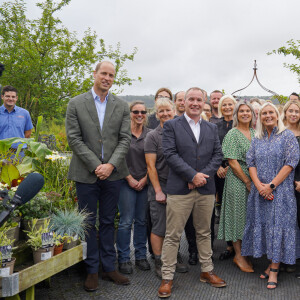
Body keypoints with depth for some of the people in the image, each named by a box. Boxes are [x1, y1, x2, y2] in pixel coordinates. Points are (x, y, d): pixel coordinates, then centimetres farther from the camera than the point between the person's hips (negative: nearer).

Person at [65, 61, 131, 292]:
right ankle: (92, 270, 18)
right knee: (88, 223, 6)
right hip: (86, 173, -2)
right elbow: (74, 138, -6)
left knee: (108, 222, 12)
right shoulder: (76, 104, 0)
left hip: (112, 173, 2)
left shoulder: (122, 106, 6)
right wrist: (96, 166, -13)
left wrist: (110, 165, -13)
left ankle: (109, 267, 22)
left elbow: (125, 140, 1)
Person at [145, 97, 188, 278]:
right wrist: (158, 191, -10)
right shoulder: (153, 136, -4)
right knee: (159, 226, 1)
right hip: (160, 186, -4)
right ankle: (159, 262, 13)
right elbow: (151, 166, -7)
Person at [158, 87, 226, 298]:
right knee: (173, 235, 0)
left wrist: (205, 175, -9)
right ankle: (167, 278, 9)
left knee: (204, 233, 15)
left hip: (206, 189, 4)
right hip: (179, 189, -4)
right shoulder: (171, 126, 1)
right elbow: (170, 154, -9)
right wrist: (193, 175, -15)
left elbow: (218, 155, 8)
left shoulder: (212, 128, 14)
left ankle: (207, 271, 30)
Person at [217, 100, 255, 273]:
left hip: (254, 181, 6)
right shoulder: (232, 134, -8)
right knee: (238, 215, 1)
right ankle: (239, 255, 12)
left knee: (249, 216, 10)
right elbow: (233, 162, -13)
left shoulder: (255, 133, 11)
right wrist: (247, 181, -13)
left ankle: (244, 253, 23)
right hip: (237, 181, -6)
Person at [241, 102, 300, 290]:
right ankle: (272, 263, 19)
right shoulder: (257, 140, 12)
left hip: (280, 191, -4)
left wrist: (271, 185, -15)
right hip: (260, 191, 4)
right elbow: (251, 162, 6)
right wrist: (259, 185, -11)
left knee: (278, 226, -4)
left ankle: (274, 271, 4)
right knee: (262, 225, 5)